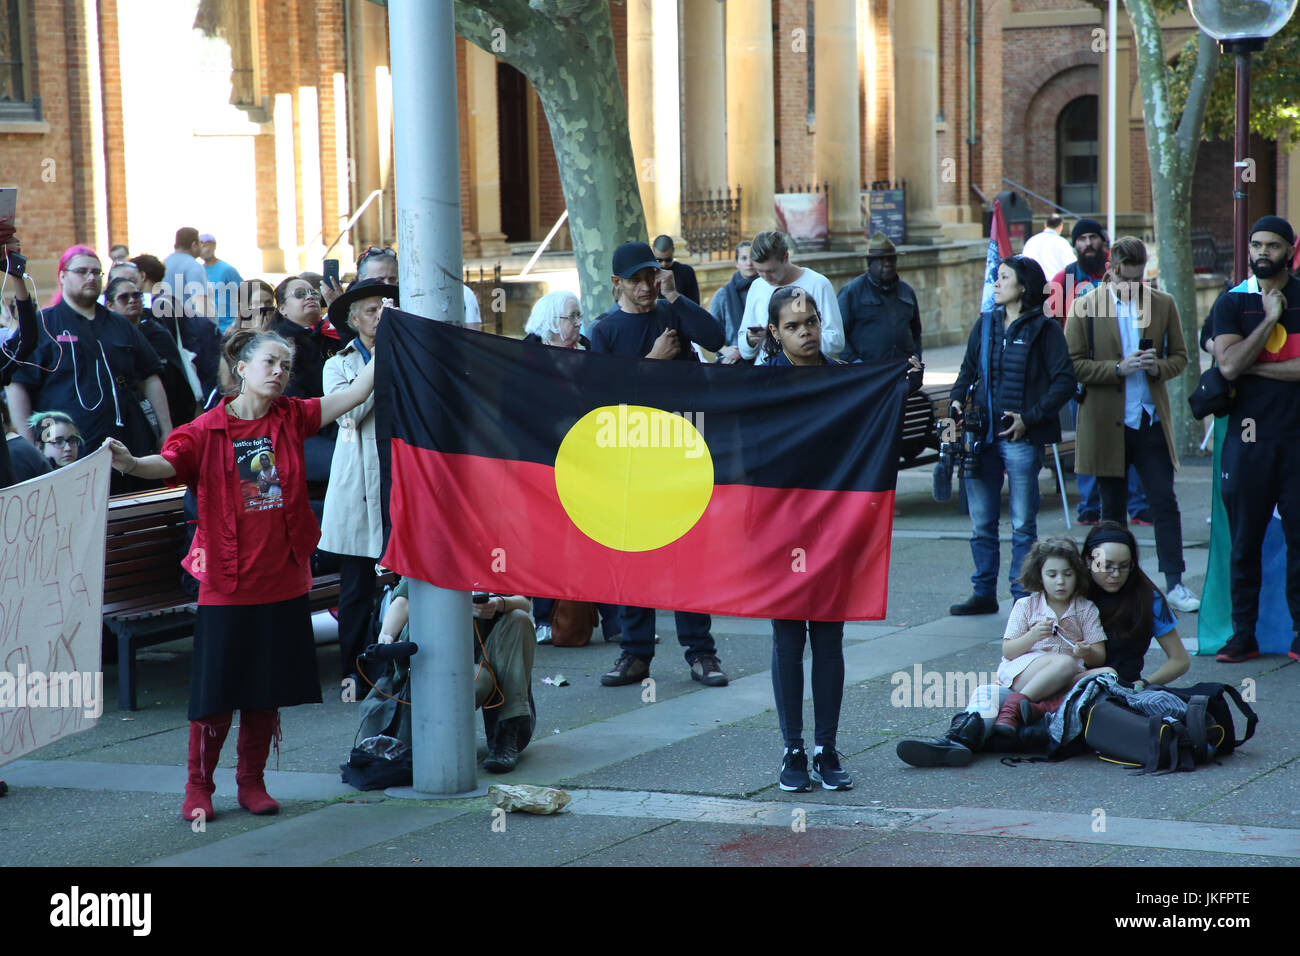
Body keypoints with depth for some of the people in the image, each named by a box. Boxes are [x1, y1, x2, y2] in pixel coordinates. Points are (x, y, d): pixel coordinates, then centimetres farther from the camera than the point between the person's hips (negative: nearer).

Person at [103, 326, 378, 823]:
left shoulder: (291, 418, 5)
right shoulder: (208, 429, -6)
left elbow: (356, 392, 6)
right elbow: (168, 462, -20)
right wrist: (130, 463, -41)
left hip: (283, 582, 4)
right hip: (226, 584, -4)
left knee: (266, 693, 10)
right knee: (215, 692, 0)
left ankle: (252, 783, 23)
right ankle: (198, 787, 13)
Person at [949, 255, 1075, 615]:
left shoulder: (1044, 329, -4)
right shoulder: (986, 324, 11)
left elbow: (1064, 382, -8)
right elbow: (968, 369, 20)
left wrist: (1029, 418, -14)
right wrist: (957, 400, 1)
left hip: (1021, 437, -5)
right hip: (982, 436, 5)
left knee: (1023, 524, 1)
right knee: (981, 522, 9)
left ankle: (1023, 597, 8)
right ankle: (984, 593, 19)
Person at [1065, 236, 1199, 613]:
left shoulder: (1163, 304, 7)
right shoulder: (1085, 307, 0)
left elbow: (1180, 357, 12)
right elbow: (1071, 364, -4)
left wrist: (1158, 367, -10)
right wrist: (1118, 369, -15)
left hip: (1152, 420, 1)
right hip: (1106, 423, -1)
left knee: (1165, 503, -4)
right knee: (1113, 508, 8)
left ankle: (1175, 584, -1)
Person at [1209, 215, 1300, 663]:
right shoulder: (1231, 303, 7)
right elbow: (1229, 365, -9)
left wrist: (1255, 367, -9)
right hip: (1248, 436, 1)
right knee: (1244, 541, 4)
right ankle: (1243, 634, 11)